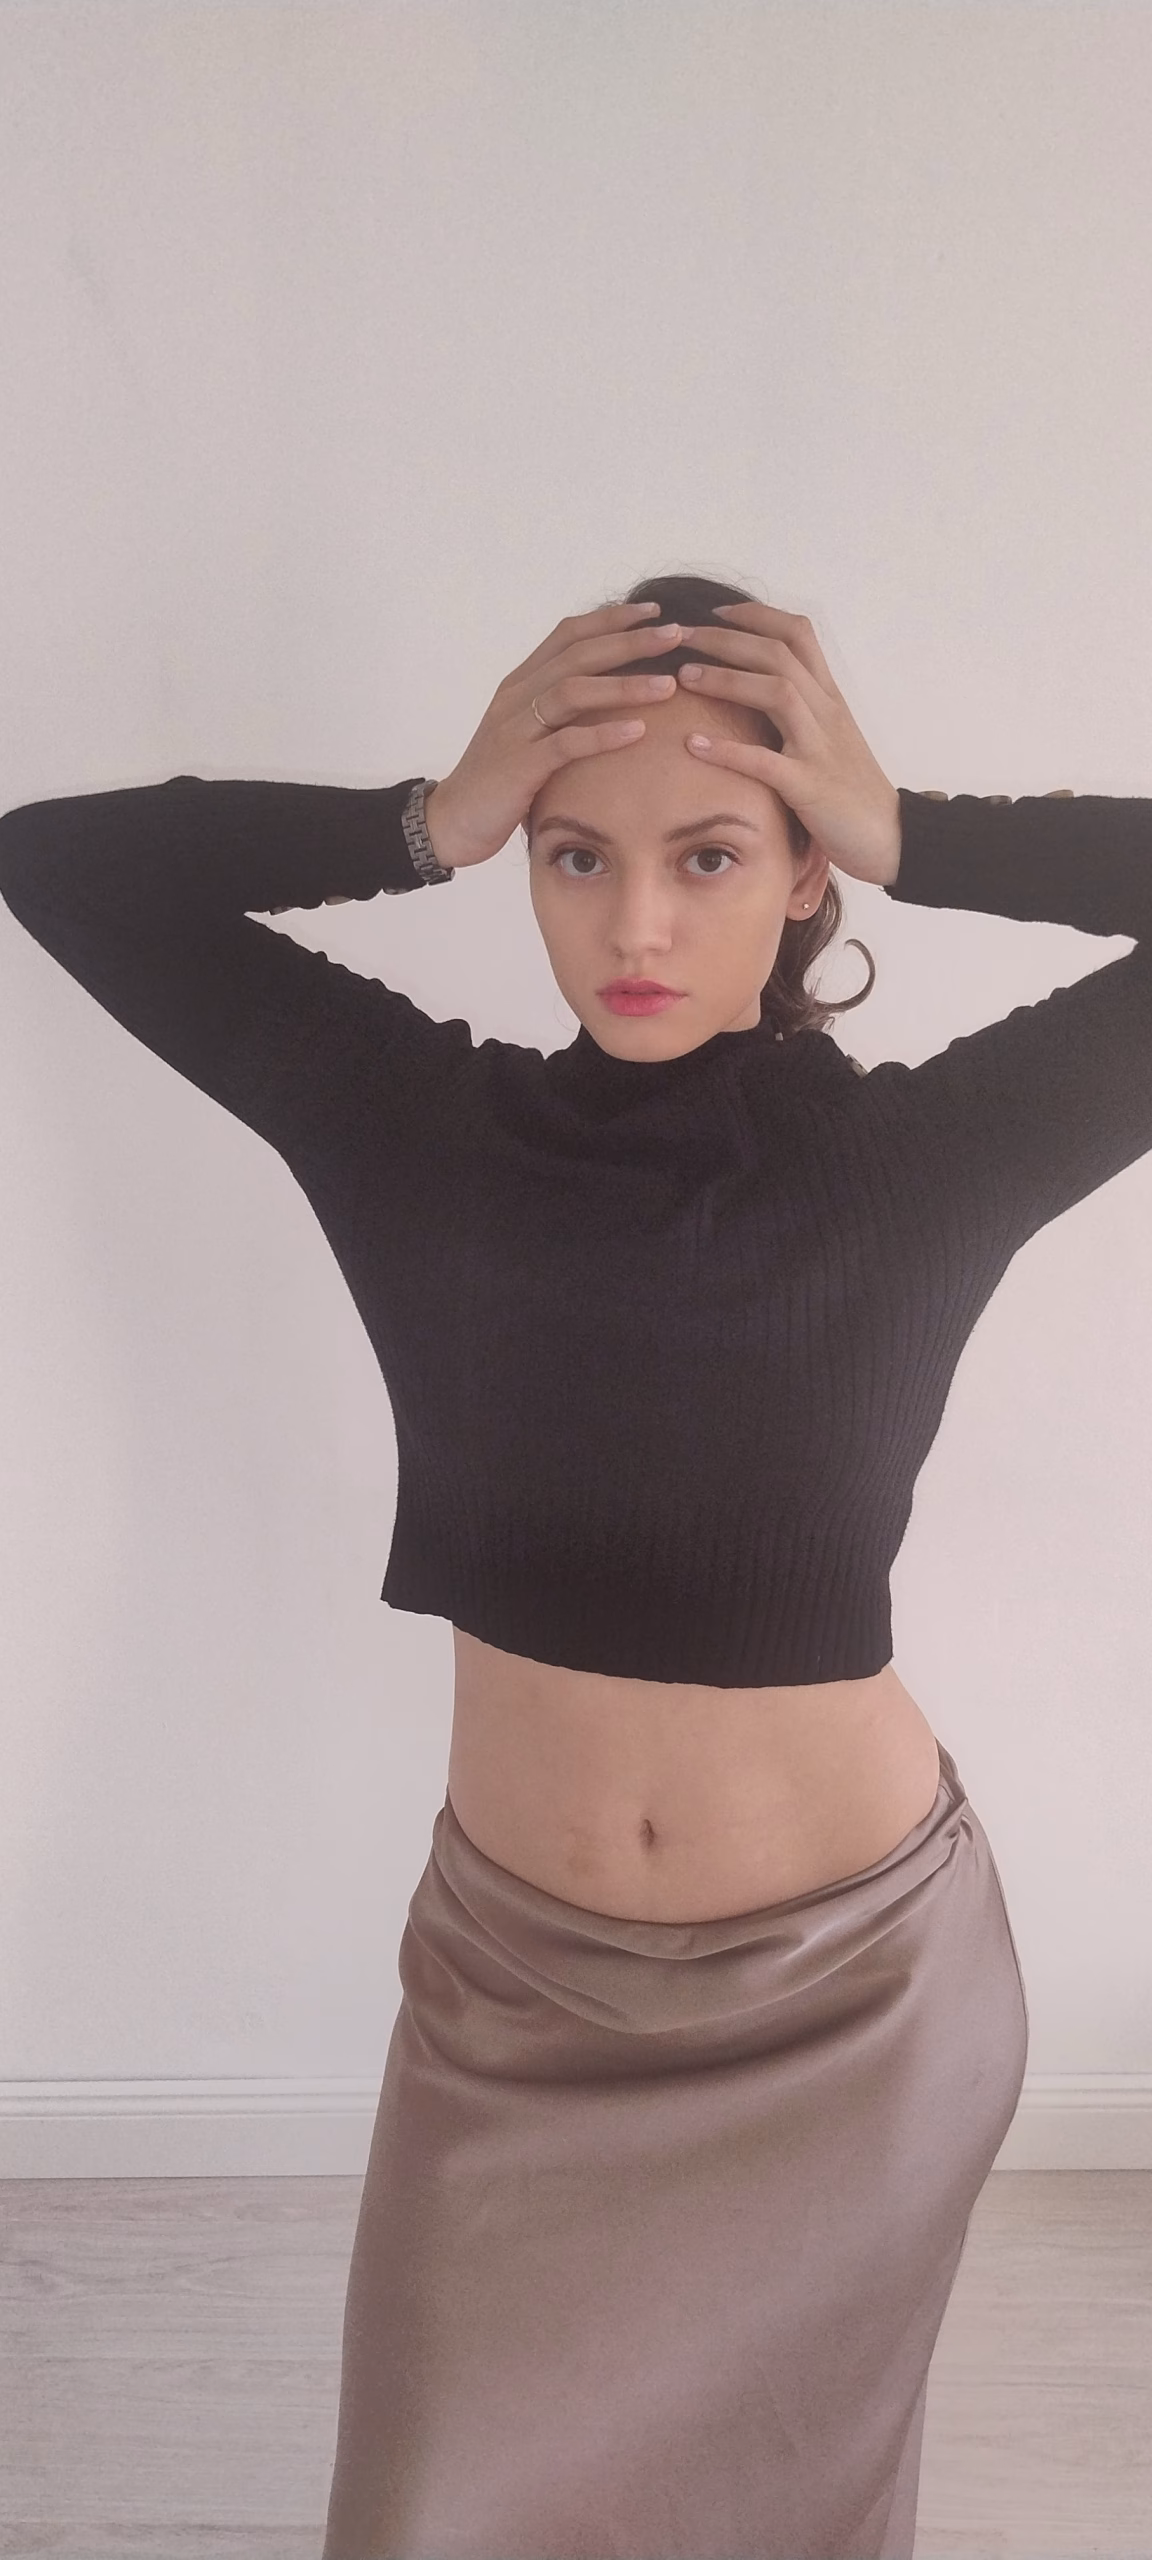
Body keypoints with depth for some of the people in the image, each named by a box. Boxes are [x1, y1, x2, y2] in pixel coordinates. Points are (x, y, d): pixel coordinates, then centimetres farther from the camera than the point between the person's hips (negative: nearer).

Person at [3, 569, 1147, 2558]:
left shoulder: (928, 1152, -13)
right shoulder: (420, 1122, -10)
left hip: (857, 1979, 0)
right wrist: (428, 824, -19)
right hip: (519, 1972, 1)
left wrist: (908, 834, -21)